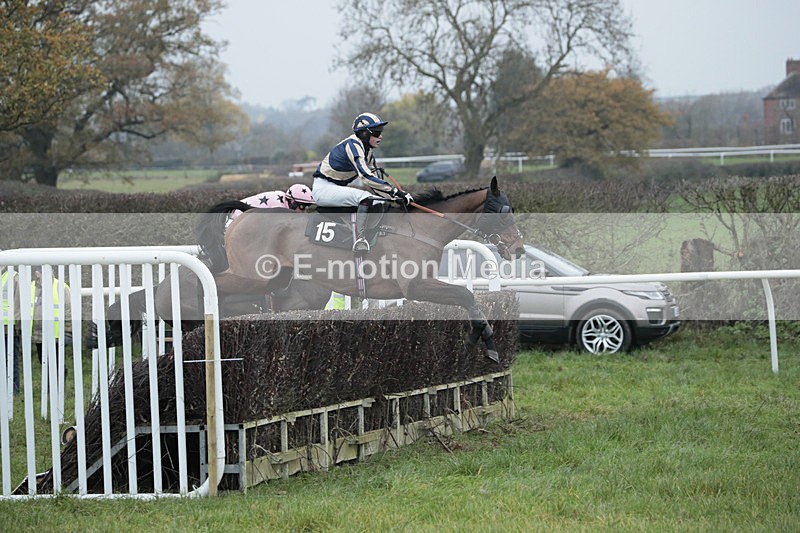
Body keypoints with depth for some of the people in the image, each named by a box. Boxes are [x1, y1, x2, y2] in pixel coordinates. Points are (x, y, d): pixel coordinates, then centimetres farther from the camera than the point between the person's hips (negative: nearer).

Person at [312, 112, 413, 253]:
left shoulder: (368, 150, 6)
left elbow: (376, 180, 8)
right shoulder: (353, 145, -23)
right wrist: (396, 192, -35)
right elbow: (366, 177, -34)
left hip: (339, 187, 10)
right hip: (323, 188, -10)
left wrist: (396, 196, -8)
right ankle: (359, 241, -35)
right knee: (366, 197, -29)